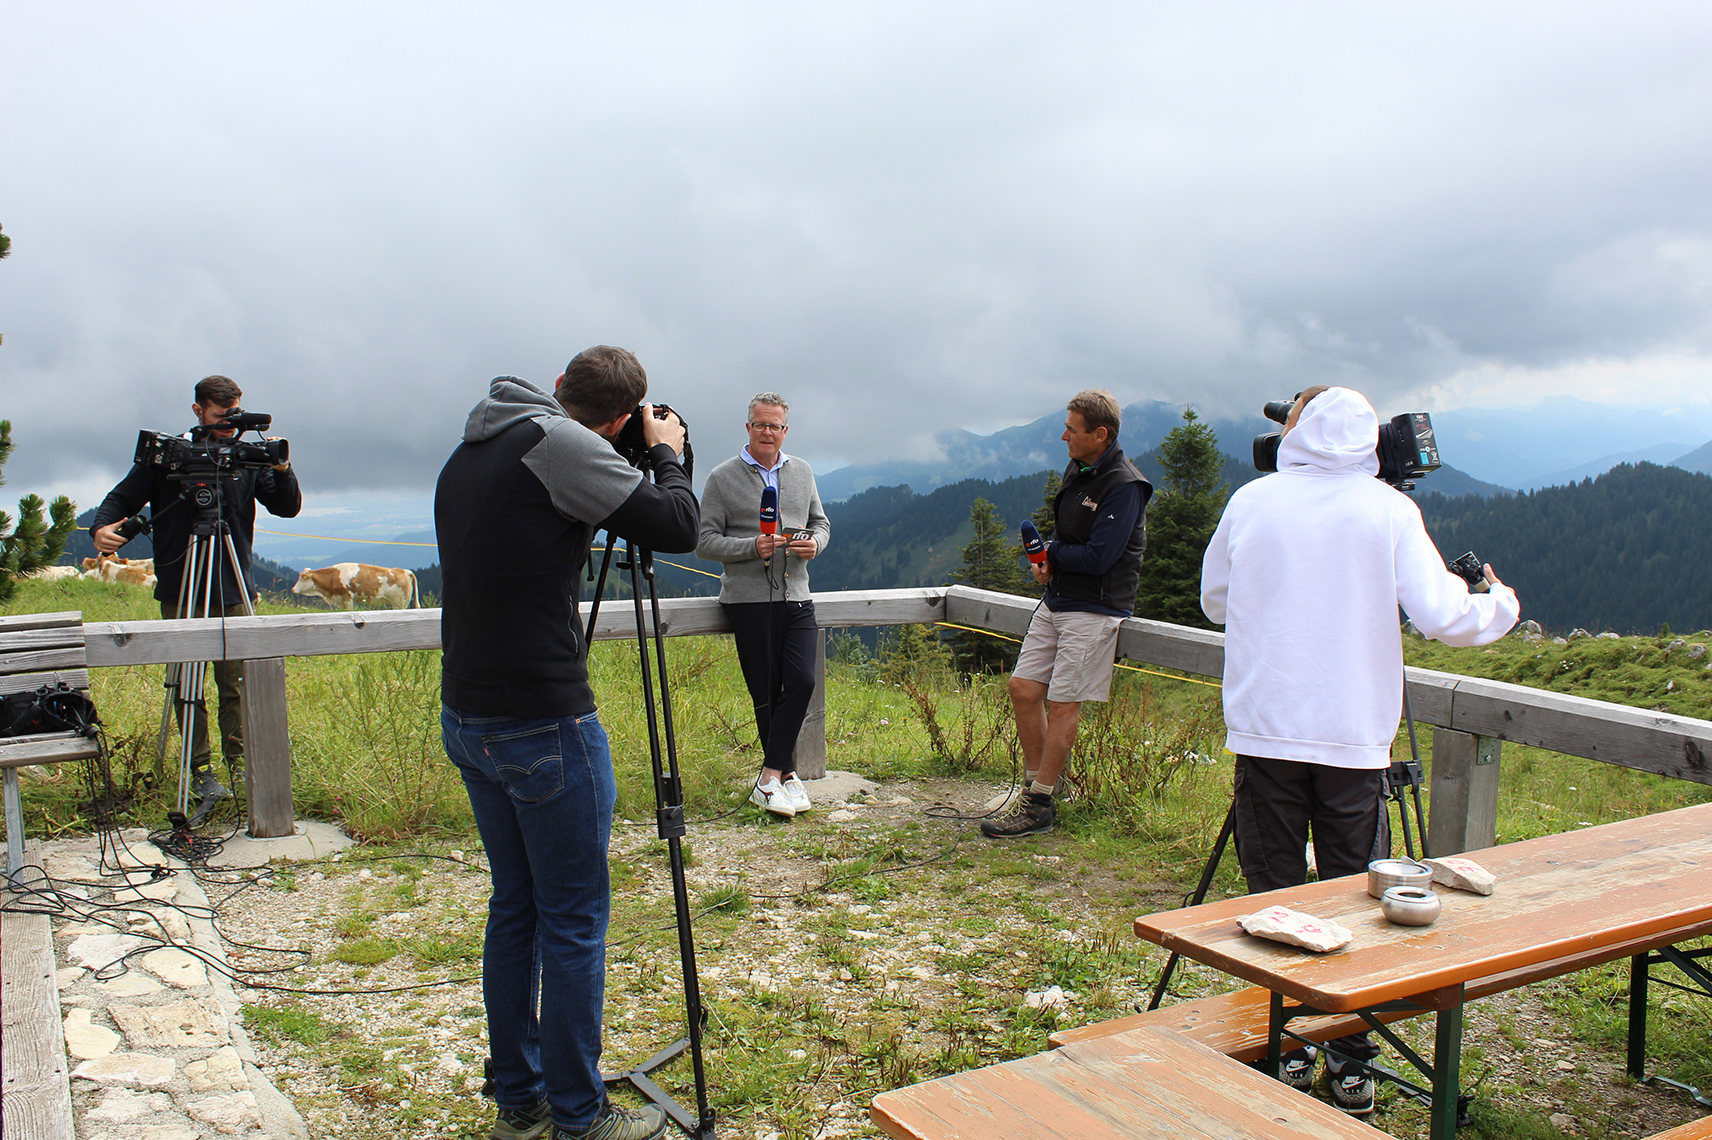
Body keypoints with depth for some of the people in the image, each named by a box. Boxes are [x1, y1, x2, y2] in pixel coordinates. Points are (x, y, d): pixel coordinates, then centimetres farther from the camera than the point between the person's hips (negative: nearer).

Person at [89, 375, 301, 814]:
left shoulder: (247, 460, 5)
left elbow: (287, 508, 3)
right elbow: (122, 498, 4)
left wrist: (282, 472, -16)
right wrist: (101, 526, -17)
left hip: (234, 593, 1)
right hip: (181, 594, -1)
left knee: (237, 683, 2)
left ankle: (240, 762, 13)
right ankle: (201, 770, 8)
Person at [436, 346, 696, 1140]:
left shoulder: (467, 453, 13)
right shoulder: (559, 444, -14)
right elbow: (674, 526, -14)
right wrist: (667, 454, 2)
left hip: (465, 719, 9)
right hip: (545, 726, -9)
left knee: (513, 907, 18)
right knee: (574, 919, 4)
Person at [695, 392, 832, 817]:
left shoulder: (802, 472, 14)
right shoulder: (723, 478, 1)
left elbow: (821, 524, 21)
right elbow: (705, 541, -2)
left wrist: (814, 542, -3)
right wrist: (753, 547, -17)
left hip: (796, 596, 4)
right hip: (749, 598, -3)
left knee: (801, 681, -11)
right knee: (767, 691, -1)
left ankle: (770, 779, -5)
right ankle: (786, 773, 12)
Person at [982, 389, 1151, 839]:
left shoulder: (1124, 487, -17)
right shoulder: (1077, 470, 11)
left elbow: (1098, 558, -22)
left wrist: (1052, 554, -6)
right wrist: (1044, 562, -1)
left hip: (1094, 608, -9)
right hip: (1057, 599, 9)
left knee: (1063, 704, -4)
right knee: (1023, 688, 7)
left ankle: (1038, 806, 6)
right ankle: (1036, 785, 19)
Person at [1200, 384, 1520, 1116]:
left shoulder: (1251, 501, 2)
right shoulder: (1389, 510, -1)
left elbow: (1214, 600, 13)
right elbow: (1443, 618, -7)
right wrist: (1500, 604, 14)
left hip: (1265, 731, 0)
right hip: (1355, 737, 0)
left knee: (1275, 894, 9)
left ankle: (1287, 1053, 16)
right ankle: (1352, 1065, 15)